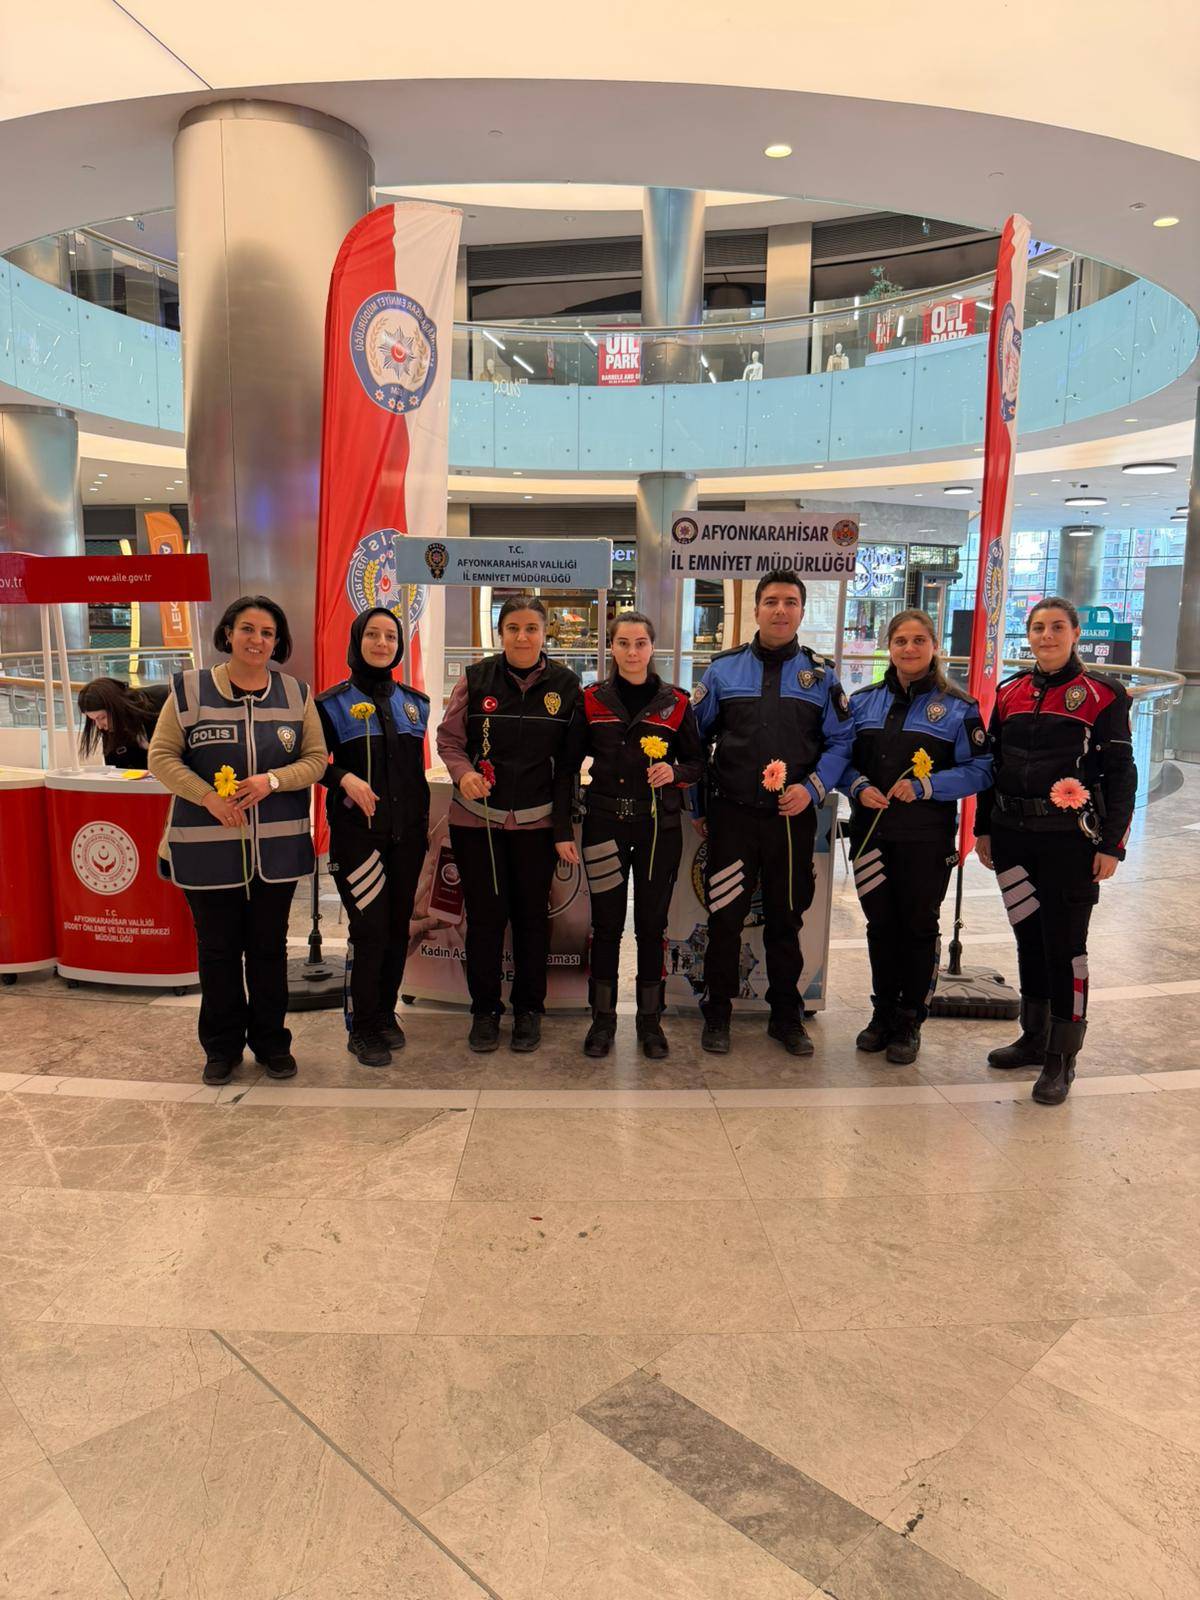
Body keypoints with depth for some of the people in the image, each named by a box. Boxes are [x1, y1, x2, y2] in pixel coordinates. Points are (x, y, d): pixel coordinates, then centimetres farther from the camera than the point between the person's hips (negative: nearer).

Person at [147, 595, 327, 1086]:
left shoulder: (296, 694, 4)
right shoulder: (189, 689, -1)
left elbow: (316, 758, 3)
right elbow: (162, 756, -2)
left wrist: (272, 780, -16)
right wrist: (208, 796, -16)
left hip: (277, 847, 1)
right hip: (207, 845, -1)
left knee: (269, 946, 11)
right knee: (217, 948, 9)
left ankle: (271, 1041, 27)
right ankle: (221, 1046, 25)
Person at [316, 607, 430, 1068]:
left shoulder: (415, 702, 12)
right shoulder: (333, 702, -1)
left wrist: (424, 822, 12)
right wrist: (344, 779, -18)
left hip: (407, 832, 5)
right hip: (357, 831, -4)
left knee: (398, 926, 9)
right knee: (370, 928, -7)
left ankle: (385, 1014, 25)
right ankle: (362, 1029, 7)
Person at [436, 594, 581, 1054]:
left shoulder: (565, 685, 0)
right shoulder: (475, 679, -2)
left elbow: (567, 762, 1)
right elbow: (448, 737, 5)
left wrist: (563, 829, -3)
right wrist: (463, 772, -17)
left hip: (536, 822, 0)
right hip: (476, 819, 0)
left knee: (532, 915, 9)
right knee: (484, 915, 6)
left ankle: (529, 1008, 27)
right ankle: (485, 1009, 23)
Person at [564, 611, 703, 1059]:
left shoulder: (674, 702, 3)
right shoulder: (592, 700, 3)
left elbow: (696, 761, 9)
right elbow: (570, 761, 7)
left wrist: (674, 773, -13)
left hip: (659, 825, 0)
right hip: (605, 822, 0)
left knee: (652, 924, 6)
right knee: (606, 923, 5)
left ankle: (651, 1020, 20)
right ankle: (603, 1018, 19)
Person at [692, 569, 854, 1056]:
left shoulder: (820, 674, 5)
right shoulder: (723, 668, 3)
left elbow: (840, 741, 5)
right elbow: (695, 737, 7)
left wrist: (813, 788, -10)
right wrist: (698, 805, 4)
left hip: (793, 819, 1)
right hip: (731, 815, -1)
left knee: (786, 919, 12)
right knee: (724, 917, 4)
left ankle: (786, 1016, 27)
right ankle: (716, 1014, 21)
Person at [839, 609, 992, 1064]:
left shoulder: (958, 707, -2)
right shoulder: (863, 701, 8)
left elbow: (979, 769, -6)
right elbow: (842, 758, 10)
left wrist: (925, 786, -18)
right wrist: (858, 787, -11)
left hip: (927, 838, -3)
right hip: (871, 832, 3)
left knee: (918, 925, 7)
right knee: (880, 924, 11)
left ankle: (909, 1022, 22)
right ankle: (883, 1014, 27)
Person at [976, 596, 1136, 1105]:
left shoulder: (1102, 696, -4)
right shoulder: (1010, 694, 9)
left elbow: (1121, 774, -5)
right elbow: (992, 764, 14)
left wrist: (1111, 845, -9)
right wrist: (984, 829, 11)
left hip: (1071, 841, -5)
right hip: (1014, 837, 5)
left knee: (1065, 945, 0)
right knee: (1029, 939, 14)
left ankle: (1061, 1059, 12)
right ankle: (1034, 1039, 29)